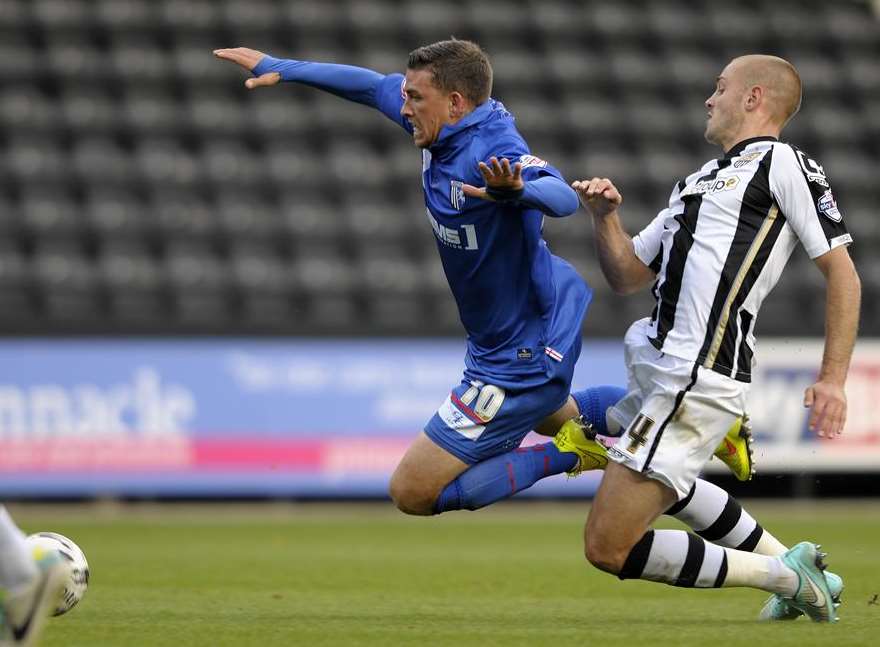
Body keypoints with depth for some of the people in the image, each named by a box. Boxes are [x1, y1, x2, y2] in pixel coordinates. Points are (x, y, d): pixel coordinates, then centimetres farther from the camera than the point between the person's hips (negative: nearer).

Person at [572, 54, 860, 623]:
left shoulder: (784, 164, -4)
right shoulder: (700, 181, 23)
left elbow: (841, 272, -8)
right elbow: (628, 276, 24)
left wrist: (833, 379, -15)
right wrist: (605, 216, 6)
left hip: (695, 379, -10)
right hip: (660, 365, 10)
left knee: (609, 548, -14)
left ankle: (784, 575, -3)